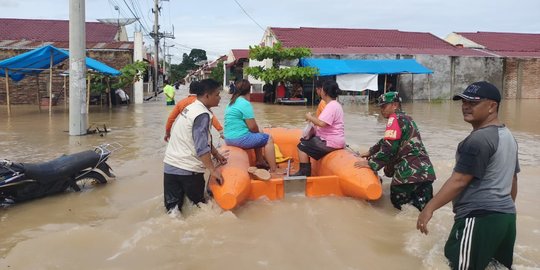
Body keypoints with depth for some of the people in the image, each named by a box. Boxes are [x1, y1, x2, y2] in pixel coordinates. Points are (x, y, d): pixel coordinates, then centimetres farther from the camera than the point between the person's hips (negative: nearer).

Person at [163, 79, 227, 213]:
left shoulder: (191, 108, 13)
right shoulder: (202, 114, -16)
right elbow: (201, 148, -22)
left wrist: (216, 153, 21)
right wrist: (213, 170, -17)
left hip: (170, 166, 7)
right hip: (188, 169, -7)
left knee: (172, 206, 6)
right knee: (198, 205, 10)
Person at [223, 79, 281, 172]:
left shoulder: (231, 103, 14)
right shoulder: (245, 103, -15)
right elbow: (252, 126, -16)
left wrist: (258, 132, 20)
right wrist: (259, 132, 6)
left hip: (229, 138, 10)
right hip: (240, 138, -10)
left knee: (258, 137, 30)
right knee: (268, 139, 4)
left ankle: (260, 162, 36)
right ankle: (273, 170, 1)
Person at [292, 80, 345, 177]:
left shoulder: (331, 106, -20)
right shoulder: (333, 104, 14)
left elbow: (322, 123, -32)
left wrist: (310, 117, -15)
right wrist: (312, 118, 3)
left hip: (331, 142, -11)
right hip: (329, 138, 11)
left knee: (302, 146, -8)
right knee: (305, 141, 17)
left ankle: (304, 172, 1)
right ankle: (306, 170, 18)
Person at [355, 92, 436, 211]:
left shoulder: (395, 119, -8)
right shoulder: (405, 118, 23)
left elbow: (389, 148, -17)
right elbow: (386, 141, 32)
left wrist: (371, 163, -11)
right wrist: (371, 152, 32)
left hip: (410, 172, -9)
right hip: (425, 170, 9)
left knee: (398, 201, 3)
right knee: (423, 204, 13)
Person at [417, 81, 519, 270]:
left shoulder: (478, 139, -18)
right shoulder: (507, 136, 14)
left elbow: (459, 181, -21)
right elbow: (512, 180, 21)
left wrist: (430, 208, -17)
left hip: (480, 217, -10)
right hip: (506, 215, 11)